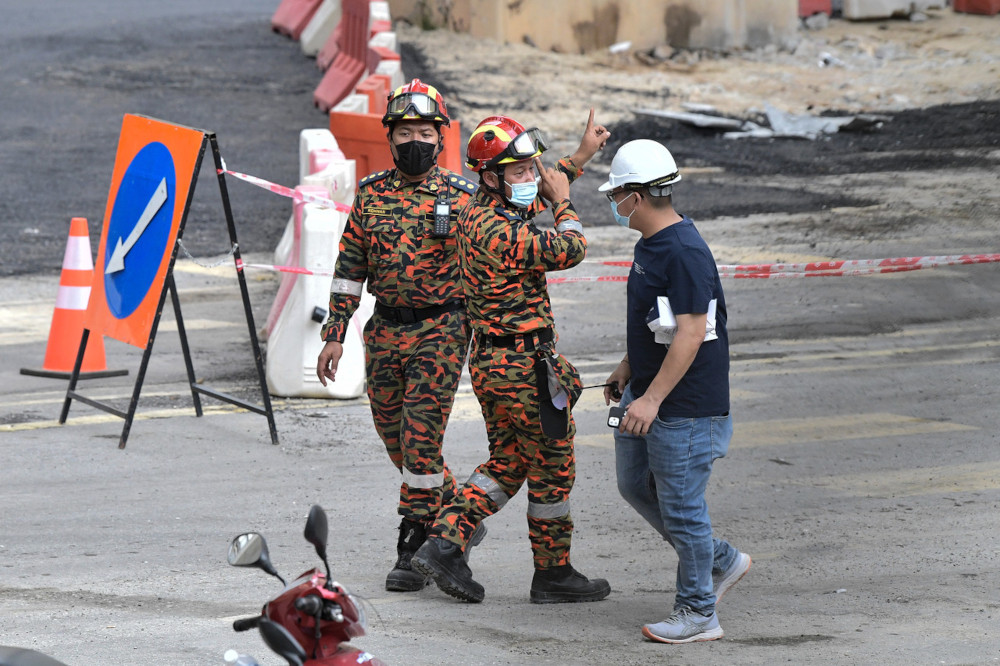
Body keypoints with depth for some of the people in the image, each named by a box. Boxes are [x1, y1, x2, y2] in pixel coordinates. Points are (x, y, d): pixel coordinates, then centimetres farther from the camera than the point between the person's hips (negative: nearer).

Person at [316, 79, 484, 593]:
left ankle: (414, 549, -1)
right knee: (396, 440, 10)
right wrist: (334, 334, 5)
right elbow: (349, 269, 9)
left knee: (421, 440, -10)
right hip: (385, 332, 4)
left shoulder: (461, 196, -3)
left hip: (441, 332, -4)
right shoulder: (371, 194, 6)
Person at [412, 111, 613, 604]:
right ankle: (553, 574, 15)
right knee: (552, 468, 4)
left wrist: (582, 154, 31)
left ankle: (443, 543, 7)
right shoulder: (499, 232, -24)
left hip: (489, 360, 10)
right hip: (526, 366, -10)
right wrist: (563, 203, -2)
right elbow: (570, 250, -19)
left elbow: (539, 193, 28)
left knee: (508, 461, 18)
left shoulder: (478, 213, 7)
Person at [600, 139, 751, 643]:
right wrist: (627, 369, 29)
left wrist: (652, 399, -29)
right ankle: (721, 561, 31)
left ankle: (697, 613, 10)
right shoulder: (649, 244, 9)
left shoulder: (685, 254, -22)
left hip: (684, 405, -10)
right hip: (646, 394, 10)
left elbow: (691, 334, -27)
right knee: (635, 485, 19)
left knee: (681, 505, -2)